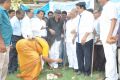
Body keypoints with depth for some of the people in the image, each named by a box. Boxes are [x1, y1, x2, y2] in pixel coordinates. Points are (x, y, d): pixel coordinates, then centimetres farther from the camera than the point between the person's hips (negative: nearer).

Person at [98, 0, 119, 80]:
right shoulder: (105, 8, 19)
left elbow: (113, 21, -18)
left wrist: (109, 36, -25)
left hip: (109, 37, -10)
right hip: (105, 37, 10)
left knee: (110, 58, -8)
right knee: (109, 58, 13)